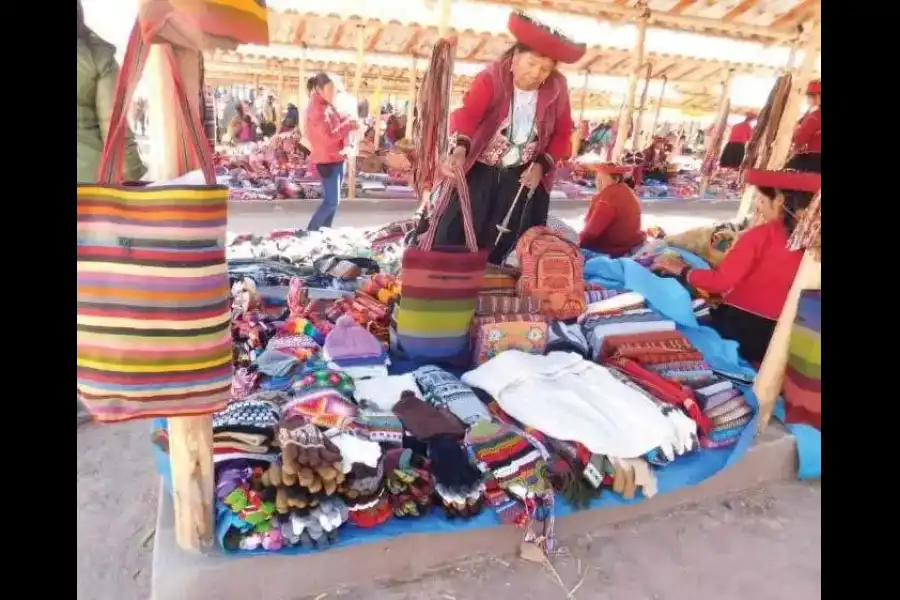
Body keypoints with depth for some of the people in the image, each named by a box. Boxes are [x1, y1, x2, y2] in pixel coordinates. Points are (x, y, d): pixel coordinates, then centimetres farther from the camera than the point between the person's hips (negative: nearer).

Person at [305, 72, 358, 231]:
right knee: (331, 201, -10)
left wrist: (347, 120, -3)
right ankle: (311, 232, 0)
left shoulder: (327, 107, 12)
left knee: (333, 199, 12)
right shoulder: (316, 109, -16)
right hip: (326, 161, -9)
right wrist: (349, 126, -17)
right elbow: (329, 136, -24)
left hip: (336, 158, 9)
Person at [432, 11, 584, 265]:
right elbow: (468, 113, -33)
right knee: (452, 237, -5)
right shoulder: (492, 77, -17)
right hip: (479, 170, -3)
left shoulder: (557, 89, -6)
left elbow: (563, 133, 4)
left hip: (525, 176, 3)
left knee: (504, 245, 7)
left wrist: (542, 165, -11)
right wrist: (459, 149, -52)